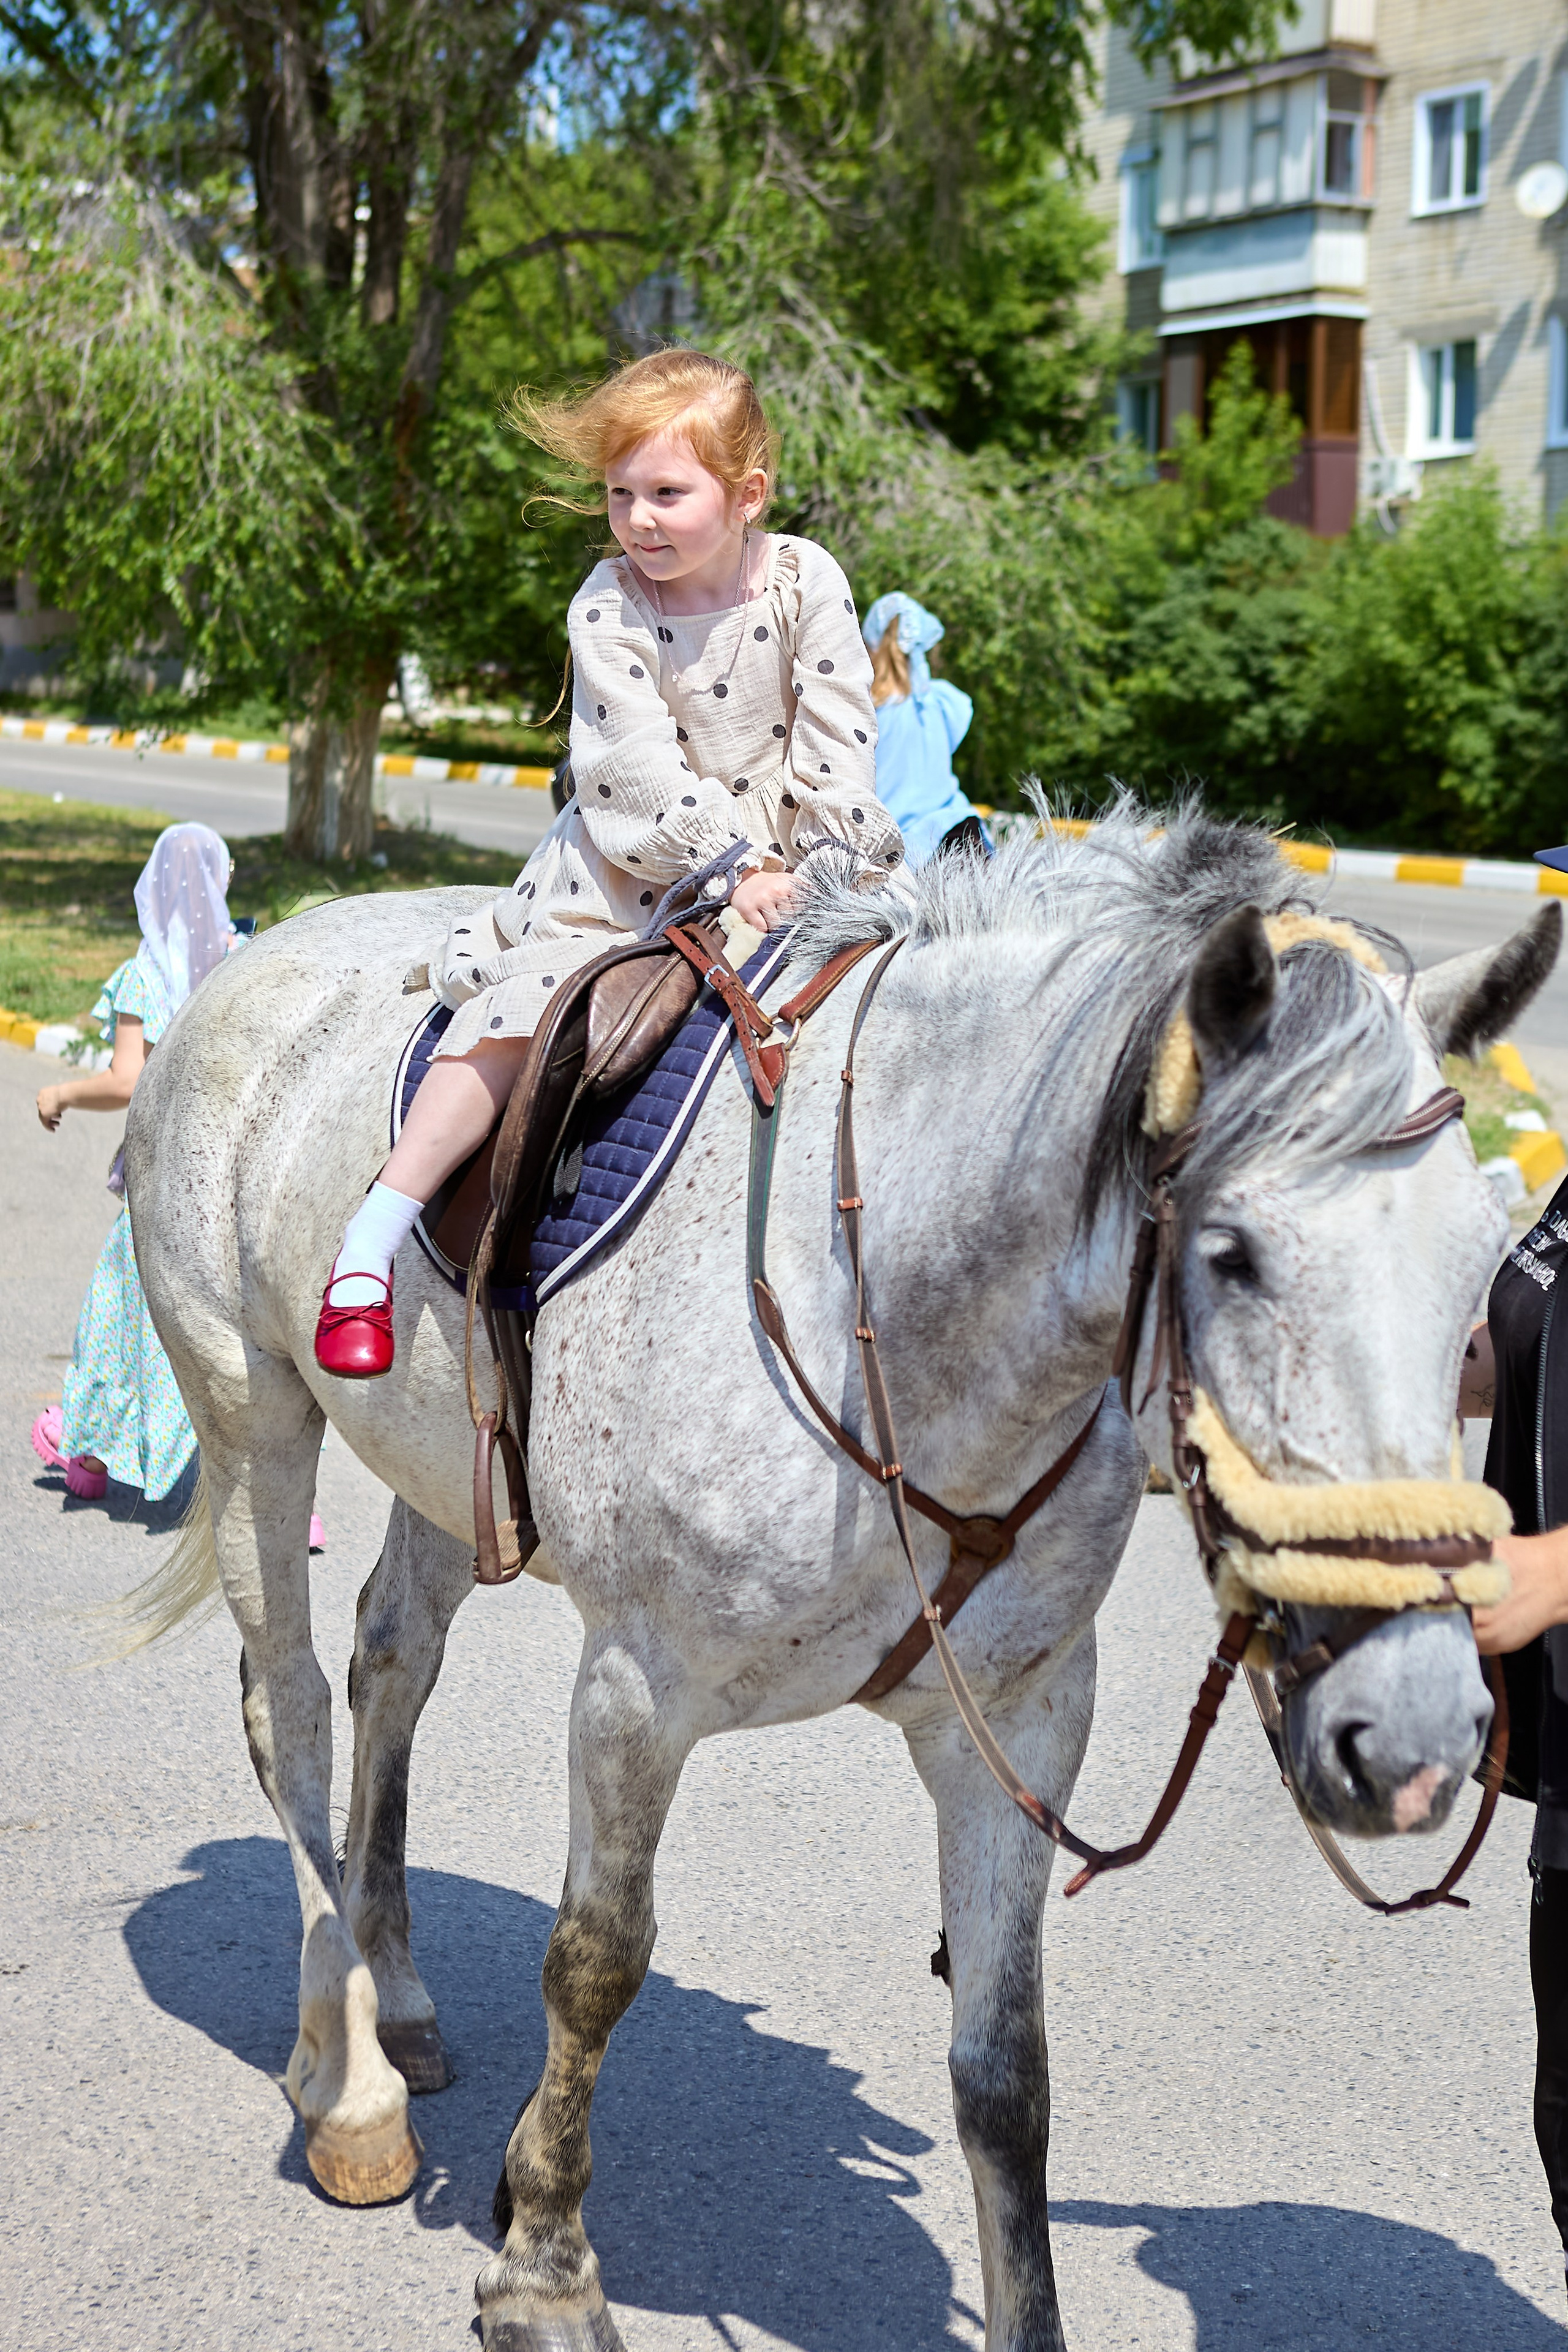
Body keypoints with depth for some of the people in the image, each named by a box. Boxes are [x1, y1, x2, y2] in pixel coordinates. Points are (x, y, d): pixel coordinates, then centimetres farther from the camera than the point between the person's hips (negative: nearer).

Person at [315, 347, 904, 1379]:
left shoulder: (804, 577, -6)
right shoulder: (608, 605, -10)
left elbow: (838, 736, -6)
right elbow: (644, 764, -18)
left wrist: (827, 865, -16)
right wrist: (736, 866, -26)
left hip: (782, 859, 3)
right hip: (631, 870, -3)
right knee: (526, 1003, -20)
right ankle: (371, 1241, -20)